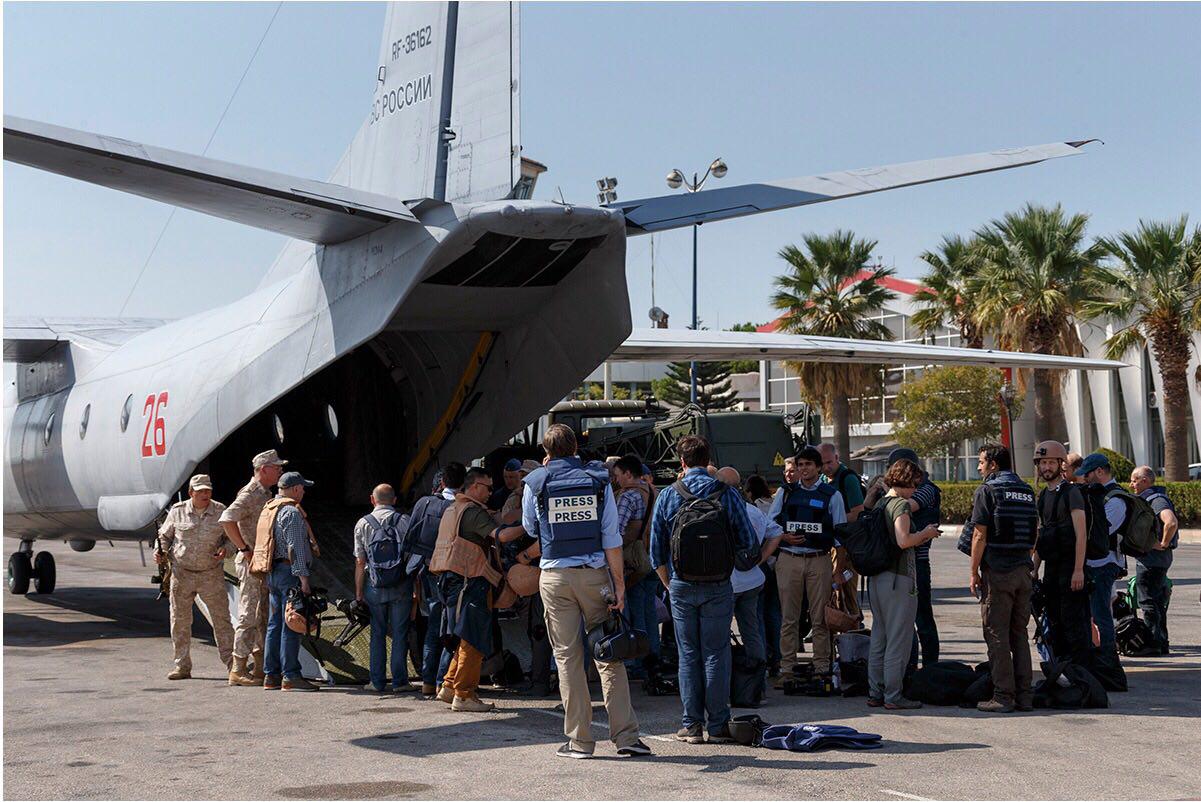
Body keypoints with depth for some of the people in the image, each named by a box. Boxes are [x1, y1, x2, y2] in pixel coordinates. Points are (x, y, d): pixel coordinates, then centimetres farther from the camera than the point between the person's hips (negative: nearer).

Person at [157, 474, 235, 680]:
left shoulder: (220, 512, 0)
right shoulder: (177, 512, 1)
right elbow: (165, 536, 13)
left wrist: (225, 550, -11)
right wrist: (160, 552, -5)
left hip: (211, 575, -1)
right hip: (181, 573, 1)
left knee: (221, 619, -2)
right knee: (180, 620, 5)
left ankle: (231, 662, 4)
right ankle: (182, 666, 15)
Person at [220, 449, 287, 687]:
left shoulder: (266, 494, 16)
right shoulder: (249, 494, -14)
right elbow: (227, 519, -27)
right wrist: (245, 549, -23)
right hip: (251, 563, -10)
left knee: (265, 616, 13)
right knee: (249, 616, -7)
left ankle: (261, 667, 19)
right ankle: (238, 670, -2)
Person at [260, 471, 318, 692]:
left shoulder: (268, 509, 18)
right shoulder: (291, 512, -11)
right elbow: (295, 548, -18)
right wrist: (303, 578, -18)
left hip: (272, 572, 9)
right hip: (289, 573, -9)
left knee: (275, 624, 11)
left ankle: (271, 675, 12)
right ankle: (290, 675, -9)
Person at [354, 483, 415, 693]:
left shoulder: (363, 524, 1)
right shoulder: (404, 522, -2)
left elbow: (360, 563, 1)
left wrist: (358, 593, 7)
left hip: (374, 588, 1)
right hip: (401, 587, -1)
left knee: (377, 634, 10)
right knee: (400, 634, 5)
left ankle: (378, 681, 12)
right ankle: (399, 681, 6)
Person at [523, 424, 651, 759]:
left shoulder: (536, 483, 1)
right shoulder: (598, 480, 2)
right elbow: (611, 537, -2)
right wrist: (619, 585, -1)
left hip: (555, 577, 0)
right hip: (594, 573, 0)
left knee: (567, 658, 4)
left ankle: (579, 740, 5)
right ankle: (625, 735, 1)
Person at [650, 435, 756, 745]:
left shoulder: (667, 495, 0)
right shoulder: (727, 494, -3)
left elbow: (657, 549, 4)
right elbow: (747, 541, 0)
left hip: (681, 585, 1)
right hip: (718, 585, -1)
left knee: (688, 655, 7)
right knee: (716, 654, 4)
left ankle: (692, 725, 8)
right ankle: (717, 725, 5)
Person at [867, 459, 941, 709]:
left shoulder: (879, 503, 13)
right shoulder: (901, 504, -12)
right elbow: (903, 541, -23)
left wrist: (921, 535, 16)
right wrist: (926, 533, -6)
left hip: (876, 578, 8)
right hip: (898, 578, -8)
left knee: (878, 638, 14)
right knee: (899, 639, -1)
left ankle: (875, 693, 18)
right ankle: (893, 696, 2)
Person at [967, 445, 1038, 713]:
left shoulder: (987, 490, -7)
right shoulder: (1026, 491, 13)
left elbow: (980, 535, -11)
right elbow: (1034, 535, 15)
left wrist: (974, 573, -6)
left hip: (997, 570, -6)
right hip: (1023, 570, 6)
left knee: (997, 635, -2)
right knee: (1019, 633, 11)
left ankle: (1003, 696, -3)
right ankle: (1024, 695, 11)